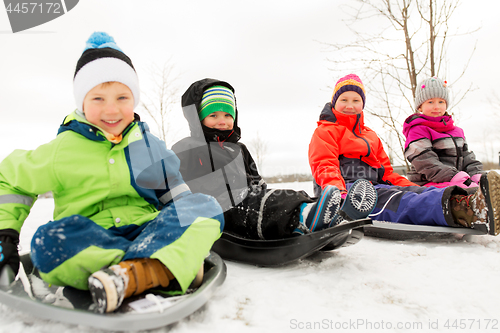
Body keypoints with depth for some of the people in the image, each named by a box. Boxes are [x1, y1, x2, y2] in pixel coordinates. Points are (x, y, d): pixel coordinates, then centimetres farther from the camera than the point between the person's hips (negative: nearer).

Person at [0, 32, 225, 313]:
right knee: (51, 241, -34)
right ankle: (171, 267, -34)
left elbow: (175, 194, 14)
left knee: (206, 205, -21)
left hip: (150, 231, 2)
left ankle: (133, 273, -41)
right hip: (91, 242, -1)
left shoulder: (150, 145, 8)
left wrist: (191, 235, 2)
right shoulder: (62, 151, 2)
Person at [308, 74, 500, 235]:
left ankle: (466, 206, -55)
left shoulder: (370, 136, 32)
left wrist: (411, 187, 4)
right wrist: (337, 191, -30)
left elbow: (386, 173, 25)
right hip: (347, 190, -6)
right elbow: (325, 167, -8)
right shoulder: (324, 132, 10)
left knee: (418, 192, -26)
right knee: (398, 200, -37)